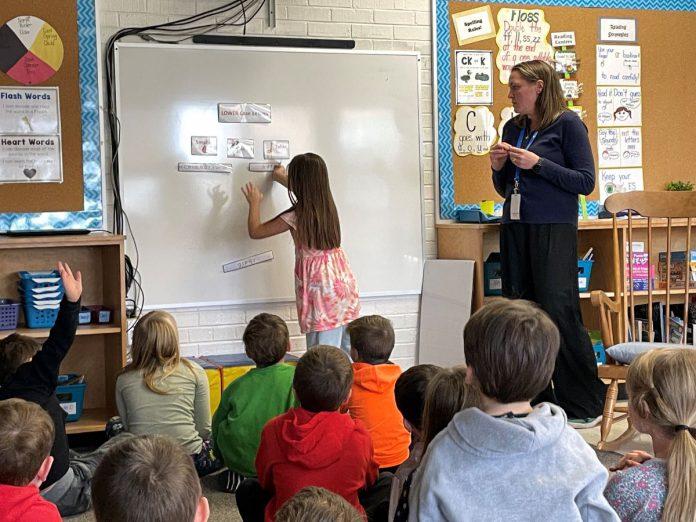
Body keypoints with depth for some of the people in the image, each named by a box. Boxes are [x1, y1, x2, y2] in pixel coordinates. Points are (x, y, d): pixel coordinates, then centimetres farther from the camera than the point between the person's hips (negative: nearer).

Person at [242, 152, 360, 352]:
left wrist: (254, 203, 12)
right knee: (348, 353, 11)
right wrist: (282, 178, 47)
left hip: (322, 290, -7)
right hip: (344, 282, 7)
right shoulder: (327, 204, 6)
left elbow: (255, 232, -4)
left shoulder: (295, 217, -14)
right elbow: (308, 189, 31)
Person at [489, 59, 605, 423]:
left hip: (553, 230, -6)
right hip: (515, 229, 6)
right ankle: (537, 399, 15)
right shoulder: (512, 128, 14)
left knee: (559, 313, -8)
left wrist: (538, 164, -15)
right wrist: (498, 168, 0)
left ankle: (587, 404, 5)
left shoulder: (567, 123, -4)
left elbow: (586, 182, -9)